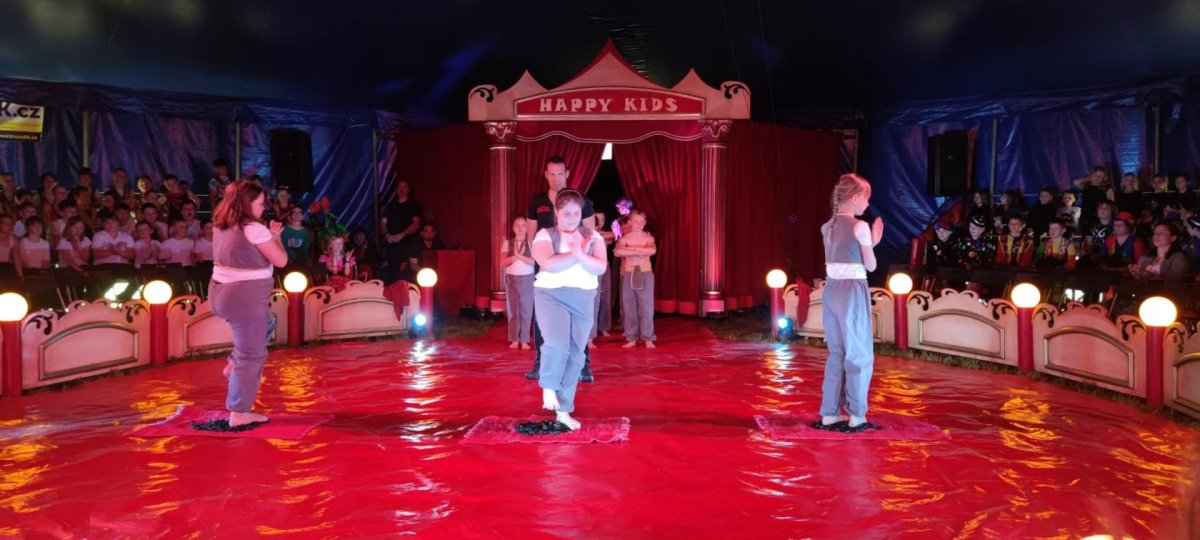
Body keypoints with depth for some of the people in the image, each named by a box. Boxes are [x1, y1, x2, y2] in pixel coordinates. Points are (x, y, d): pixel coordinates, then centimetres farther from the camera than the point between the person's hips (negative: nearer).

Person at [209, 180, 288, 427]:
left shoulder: (220, 226, 9)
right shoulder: (254, 229, -16)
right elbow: (281, 260, -10)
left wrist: (269, 235, 15)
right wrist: (275, 236, 5)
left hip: (222, 293, 9)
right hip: (245, 297, -9)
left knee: (265, 325, 33)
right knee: (251, 355, 1)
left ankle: (235, 363, 25)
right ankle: (239, 414, 7)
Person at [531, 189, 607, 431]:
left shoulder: (593, 237, 8)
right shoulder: (544, 235, -1)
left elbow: (600, 267, -6)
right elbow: (548, 264, -18)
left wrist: (580, 255, -21)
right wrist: (576, 254, -15)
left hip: (583, 300, 4)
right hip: (551, 295, -3)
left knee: (575, 355, 6)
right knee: (557, 344, -26)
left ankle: (564, 411, 17)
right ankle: (548, 387, 0)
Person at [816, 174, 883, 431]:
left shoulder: (827, 227, 10)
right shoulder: (860, 227, -10)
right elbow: (870, 265, -5)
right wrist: (873, 241, 11)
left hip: (831, 290, 7)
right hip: (853, 291, -7)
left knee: (837, 353, 14)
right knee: (859, 354, 3)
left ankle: (830, 412, 15)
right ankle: (856, 415, 6)